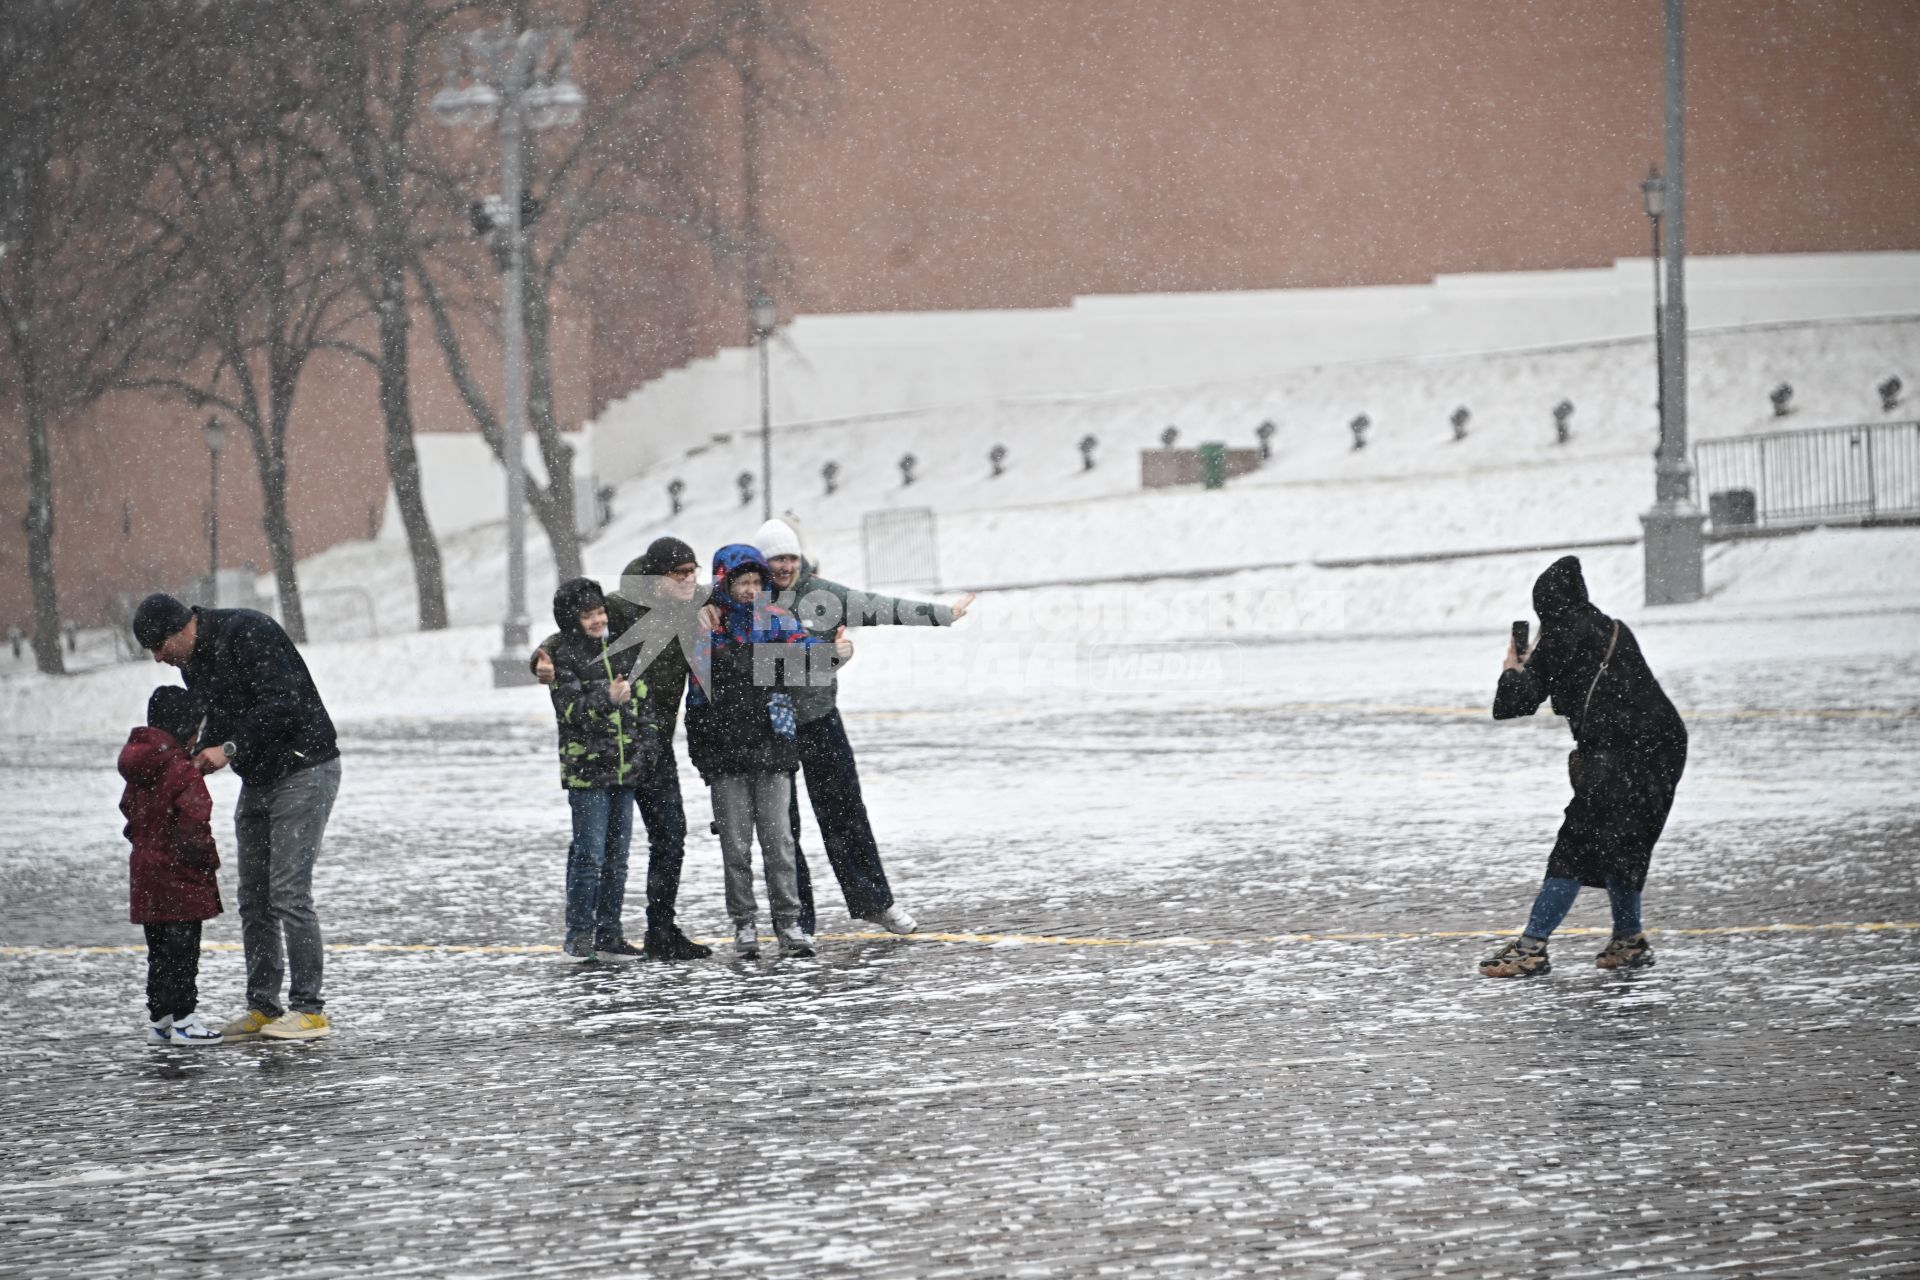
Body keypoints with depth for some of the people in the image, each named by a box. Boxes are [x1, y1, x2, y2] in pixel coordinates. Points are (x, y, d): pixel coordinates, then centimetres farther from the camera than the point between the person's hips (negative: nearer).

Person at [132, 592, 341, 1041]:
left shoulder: (247, 633, -20)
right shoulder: (193, 662, 8)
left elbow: (283, 705, -26)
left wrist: (230, 750, -27)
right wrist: (200, 758, -2)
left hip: (303, 772, -9)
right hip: (258, 781, 9)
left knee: (289, 893, -13)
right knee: (253, 898, 8)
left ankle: (309, 1008, -10)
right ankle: (263, 1007, 12)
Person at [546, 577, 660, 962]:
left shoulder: (622, 652, 13)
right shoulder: (565, 658, -6)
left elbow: (643, 702, 17)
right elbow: (570, 711, -17)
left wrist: (646, 746, 5)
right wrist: (607, 699, -33)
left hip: (624, 770, 6)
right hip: (586, 769, -6)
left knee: (617, 856, 9)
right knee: (589, 854, -8)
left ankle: (609, 933, 15)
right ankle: (579, 934, -1)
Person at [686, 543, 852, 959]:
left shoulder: (775, 620, 4)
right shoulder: (705, 625, 3)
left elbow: (805, 650, -10)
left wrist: (833, 652, -30)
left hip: (771, 747, 0)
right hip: (724, 750, 0)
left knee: (778, 838, -1)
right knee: (735, 843, 3)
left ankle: (788, 921, 3)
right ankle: (744, 924, 11)